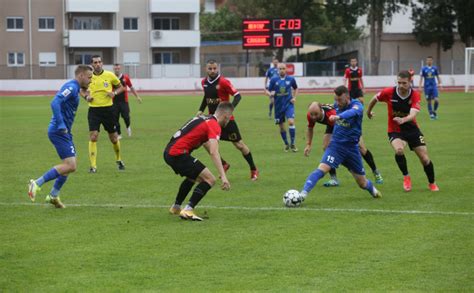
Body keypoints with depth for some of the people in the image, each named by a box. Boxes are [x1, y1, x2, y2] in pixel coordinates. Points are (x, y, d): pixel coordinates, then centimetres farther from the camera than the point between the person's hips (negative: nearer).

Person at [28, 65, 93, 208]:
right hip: (60, 132, -11)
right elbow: (55, 103, -26)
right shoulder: (71, 87, -14)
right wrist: (61, 125, -28)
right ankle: (37, 184, -11)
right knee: (70, 166, -14)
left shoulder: (74, 87, 16)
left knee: (70, 165, 15)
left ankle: (53, 196, 21)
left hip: (63, 131, 11)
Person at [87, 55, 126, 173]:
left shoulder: (110, 75, -3)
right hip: (94, 110, 0)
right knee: (93, 136, -14)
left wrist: (115, 93, -12)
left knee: (114, 138, 10)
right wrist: (86, 97, -3)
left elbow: (120, 87, 9)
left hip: (108, 109, 0)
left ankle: (119, 159, 36)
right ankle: (93, 166, -10)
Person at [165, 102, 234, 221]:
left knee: (194, 176, 32)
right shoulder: (214, 125, -9)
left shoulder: (204, 119, 19)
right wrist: (223, 176, -26)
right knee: (210, 180, -8)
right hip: (178, 153, -10)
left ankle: (176, 207, 40)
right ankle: (188, 210, -16)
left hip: (169, 152, 10)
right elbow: (214, 152, -22)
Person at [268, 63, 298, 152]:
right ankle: (286, 144, 28)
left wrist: (294, 97, 2)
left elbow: (295, 88, 17)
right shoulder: (274, 80, -2)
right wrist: (271, 94, -20)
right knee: (281, 127, 8)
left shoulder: (291, 79, -1)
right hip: (278, 106, 1)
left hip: (289, 104, -1)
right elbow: (269, 92, 3)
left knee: (291, 122, -21)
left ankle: (292, 144, -9)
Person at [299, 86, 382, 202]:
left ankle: (373, 190, 45)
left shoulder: (357, 105, -17)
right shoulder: (337, 105, -3)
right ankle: (303, 194, -33)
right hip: (336, 145, 2)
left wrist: (338, 117, -62)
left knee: (362, 183, 12)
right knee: (321, 169, -25)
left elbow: (353, 112, -43)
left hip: (352, 148, -2)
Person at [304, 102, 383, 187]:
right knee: (326, 147, -16)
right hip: (332, 126, 5)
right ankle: (334, 179, -8)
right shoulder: (310, 116, -26)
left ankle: (376, 173, 19)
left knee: (361, 149, -4)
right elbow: (310, 128, -4)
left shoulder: (331, 114, -46)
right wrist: (308, 145, -10)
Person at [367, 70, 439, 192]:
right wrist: (368, 111, 20)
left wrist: (403, 120, -52)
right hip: (395, 130, -1)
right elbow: (375, 99, 4)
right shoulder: (389, 92, -17)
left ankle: (432, 184, 25)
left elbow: (413, 114, -31)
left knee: (425, 159, -2)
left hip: (412, 128, 1)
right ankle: (406, 177, -7)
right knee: (398, 150, -32)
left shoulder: (415, 95, -17)